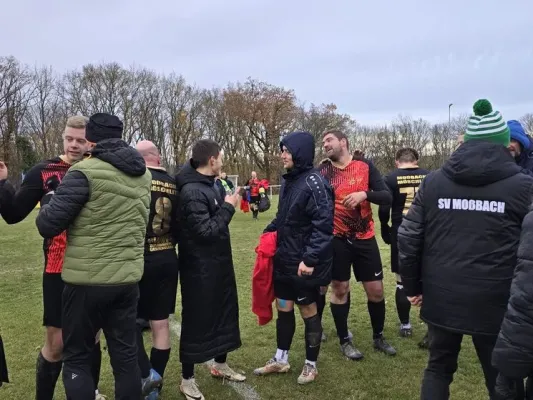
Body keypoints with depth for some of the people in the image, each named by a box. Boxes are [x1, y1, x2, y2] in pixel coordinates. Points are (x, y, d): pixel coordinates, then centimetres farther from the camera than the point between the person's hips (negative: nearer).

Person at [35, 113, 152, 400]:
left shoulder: (85, 172, -13)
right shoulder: (143, 175, 7)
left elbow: (48, 225, -12)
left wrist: (45, 208, 10)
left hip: (87, 280, -5)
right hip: (128, 278, 6)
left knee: (76, 358, 11)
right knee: (126, 355, 14)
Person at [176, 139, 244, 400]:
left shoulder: (207, 185, 8)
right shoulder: (192, 191, -22)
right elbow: (205, 231, -25)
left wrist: (226, 203, 1)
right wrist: (228, 207, -18)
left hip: (217, 263, 10)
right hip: (199, 268, -10)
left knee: (225, 312, 19)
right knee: (196, 320, 3)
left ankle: (220, 365, 39)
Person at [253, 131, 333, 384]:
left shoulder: (314, 183, -17)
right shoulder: (289, 180, 9)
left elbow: (323, 225, -22)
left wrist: (310, 259, -25)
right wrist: (269, 232, 7)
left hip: (304, 263, -8)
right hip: (284, 260, 8)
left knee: (308, 311, 8)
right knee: (283, 309, 17)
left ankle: (311, 365, 25)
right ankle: (281, 360, 33)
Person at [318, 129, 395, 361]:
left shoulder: (365, 166, 0)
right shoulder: (322, 171, -1)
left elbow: (387, 197, -5)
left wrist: (365, 194, -22)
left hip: (365, 238, 1)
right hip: (336, 239, -1)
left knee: (376, 289, 8)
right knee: (340, 289, 6)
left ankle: (378, 337, 29)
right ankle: (344, 341, 23)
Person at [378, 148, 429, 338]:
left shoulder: (391, 178, -4)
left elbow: (384, 209, -8)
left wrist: (385, 231, 8)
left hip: (400, 235, -1)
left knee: (402, 281, 10)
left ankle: (405, 325, 18)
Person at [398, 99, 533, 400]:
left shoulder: (433, 182, 2)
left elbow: (408, 238, 0)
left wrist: (413, 286, 10)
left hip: (441, 298, 3)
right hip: (495, 304, -2)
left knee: (439, 367, 20)